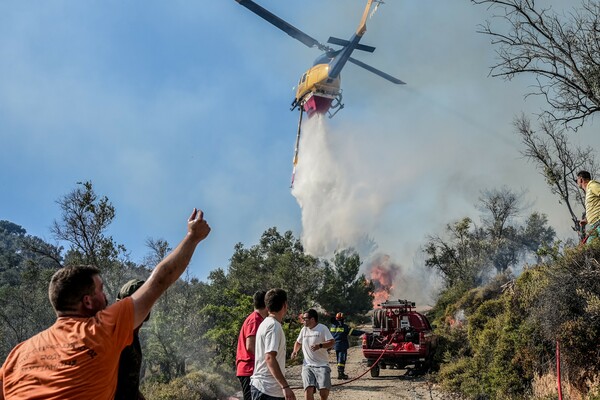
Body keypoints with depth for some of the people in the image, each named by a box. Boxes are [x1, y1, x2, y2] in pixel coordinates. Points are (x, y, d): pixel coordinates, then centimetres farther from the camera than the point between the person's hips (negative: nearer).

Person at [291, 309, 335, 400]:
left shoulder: (322, 328, -5)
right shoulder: (304, 329, 12)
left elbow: (331, 342, -13)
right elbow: (298, 342, 28)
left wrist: (320, 346, -30)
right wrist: (295, 351, 8)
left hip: (322, 365, -4)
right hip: (307, 365, 4)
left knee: (324, 391, -14)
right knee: (308, 390, -15)